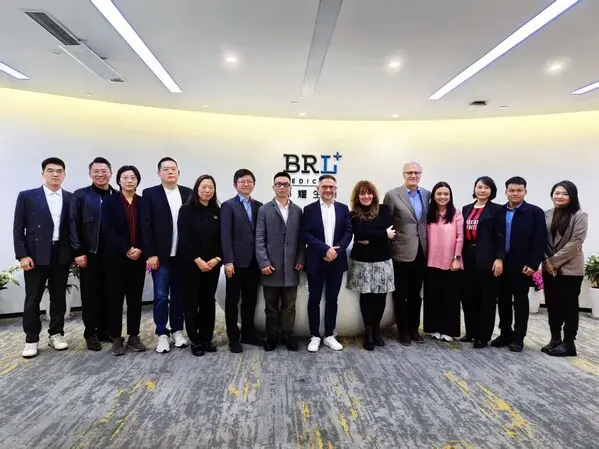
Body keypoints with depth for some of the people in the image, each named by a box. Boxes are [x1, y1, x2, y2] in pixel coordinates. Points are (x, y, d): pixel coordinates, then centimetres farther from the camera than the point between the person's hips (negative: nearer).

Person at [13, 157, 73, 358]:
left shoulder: (71, 198, 6)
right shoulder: (27, 196, 0)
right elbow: (18, 229, -2)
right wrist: (22, 255, -9)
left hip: (62, 256, 2)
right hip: (36, 256, -2)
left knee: (59, 297, 10)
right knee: (33, 299, 4)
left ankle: (56, 334, 23)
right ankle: (31, 340, 16)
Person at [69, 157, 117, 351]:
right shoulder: (80, 195, 1)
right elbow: (73, 225, -3)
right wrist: (78, 252, -9)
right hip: (89, 254, -2)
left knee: (108, 294, 8)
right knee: (90, 295, 5)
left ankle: (105, 330, 21)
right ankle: (91, 333, 17)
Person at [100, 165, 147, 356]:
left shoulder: (143, 202, 7)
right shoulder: (109, 201, 1)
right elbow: (107, 230, -9)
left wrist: (140, 249, -12)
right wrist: (126, 250, -16)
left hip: (138, 258, 2)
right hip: (115, 258, -2)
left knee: (135, 298, 7)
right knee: (115, 298, 3)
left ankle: (133, 337, 16)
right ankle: (116, 338, 12)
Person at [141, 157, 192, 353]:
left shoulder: (188, 193, 7)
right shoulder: (150, 193, 0)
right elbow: (146, 226, -5)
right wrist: (151, 254, -10)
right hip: (161, 255, -2)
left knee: (178, 295, 11)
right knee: (161, 296, 3)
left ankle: (177, 330, 23)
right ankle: (162, 334, 15)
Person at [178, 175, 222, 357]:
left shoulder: (217, 211, 6)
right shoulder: (187, 210, -5)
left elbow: (221, 238, 5)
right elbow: (184, 238, -11)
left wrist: (217, 258, -9)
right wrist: (198, 260, -15)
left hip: (212, 264, 4)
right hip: (191, 264, -4)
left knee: (208, 301, 9)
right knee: (192, 302, 3)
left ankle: (206, 338, 20)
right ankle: (195, 340, 13)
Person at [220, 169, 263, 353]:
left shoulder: (259, 206, 10)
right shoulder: (228, 206, -3)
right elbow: (225, 235, -10)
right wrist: (228, 261, -16)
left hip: (254, 261, 5)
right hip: (237, 261, -4)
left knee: (250, 299, 13)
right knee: (233, 300, 5)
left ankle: (248, 333, 26)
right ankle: (233, 337, 16)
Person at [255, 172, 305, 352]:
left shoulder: (297, 211, 10)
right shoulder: (264, 210, 2)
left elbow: (301, 239, 9)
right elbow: (259, 240, -3)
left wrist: (300, 260, -1)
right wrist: (263, 263, -10)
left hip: (291, 267, 2)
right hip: (271, 266, -2)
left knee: (289, 306, 9)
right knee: (271, 306, 8)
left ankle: (287, 335, 20)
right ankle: (271, 336, 20)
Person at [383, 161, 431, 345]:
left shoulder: (427, 195, 7)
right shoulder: (392, 195, -7)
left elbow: (428, 221, 12)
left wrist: (428, 247, 6)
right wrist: (388, 248, -7)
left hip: (421, 252, 4)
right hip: (401, 252, -4)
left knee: (415, 294, 15)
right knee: (401, 295, 6)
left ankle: (414, 329, 27)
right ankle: (403, 331, 18)